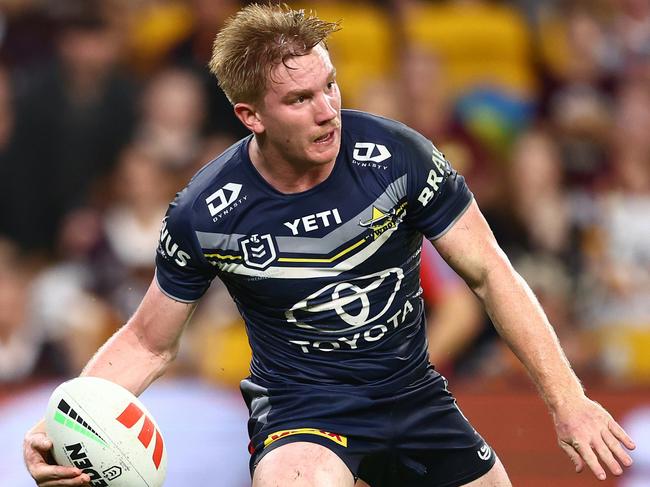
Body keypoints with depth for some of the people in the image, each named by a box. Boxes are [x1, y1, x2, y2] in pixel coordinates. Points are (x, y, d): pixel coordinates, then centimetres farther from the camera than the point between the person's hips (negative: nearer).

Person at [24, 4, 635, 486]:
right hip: (299, 403, -4)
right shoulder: (204, 215, -15)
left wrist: (567, 400, -11)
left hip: (412, 390, 5)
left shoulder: (396, 155, -14)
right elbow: (149, 344, -1)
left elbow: (488, 274, -5)